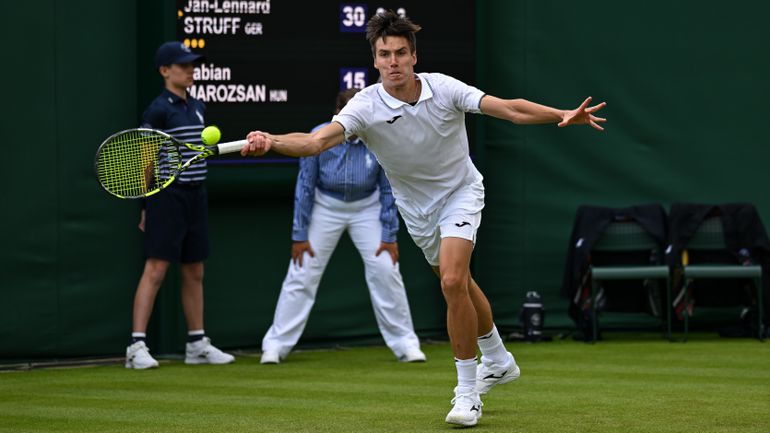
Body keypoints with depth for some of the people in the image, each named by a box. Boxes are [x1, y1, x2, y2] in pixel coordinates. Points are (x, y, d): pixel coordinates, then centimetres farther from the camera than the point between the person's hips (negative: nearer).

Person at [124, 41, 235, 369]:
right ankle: (137, 346, -12)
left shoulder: (197, 108, 14)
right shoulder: (159, 110, -9)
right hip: (167, 195, -8)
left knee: (194, 272, 12)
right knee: (156, 269, -11)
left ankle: (197, 344, 19)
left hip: (195, 195, 8)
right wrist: (148, 205, -11)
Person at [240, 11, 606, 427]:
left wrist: (563, 115, -39)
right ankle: (498, 361, 45)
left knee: (453, 282, -21)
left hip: (460, 192, -3)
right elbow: (317, 141, -37)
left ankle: (467, 390, -11)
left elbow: (511, 109, -25)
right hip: (416, 207, 3)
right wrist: (272, 141, -57)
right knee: (461, 285, 20)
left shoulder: (444, 89, -23)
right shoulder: (366, 106, -23)